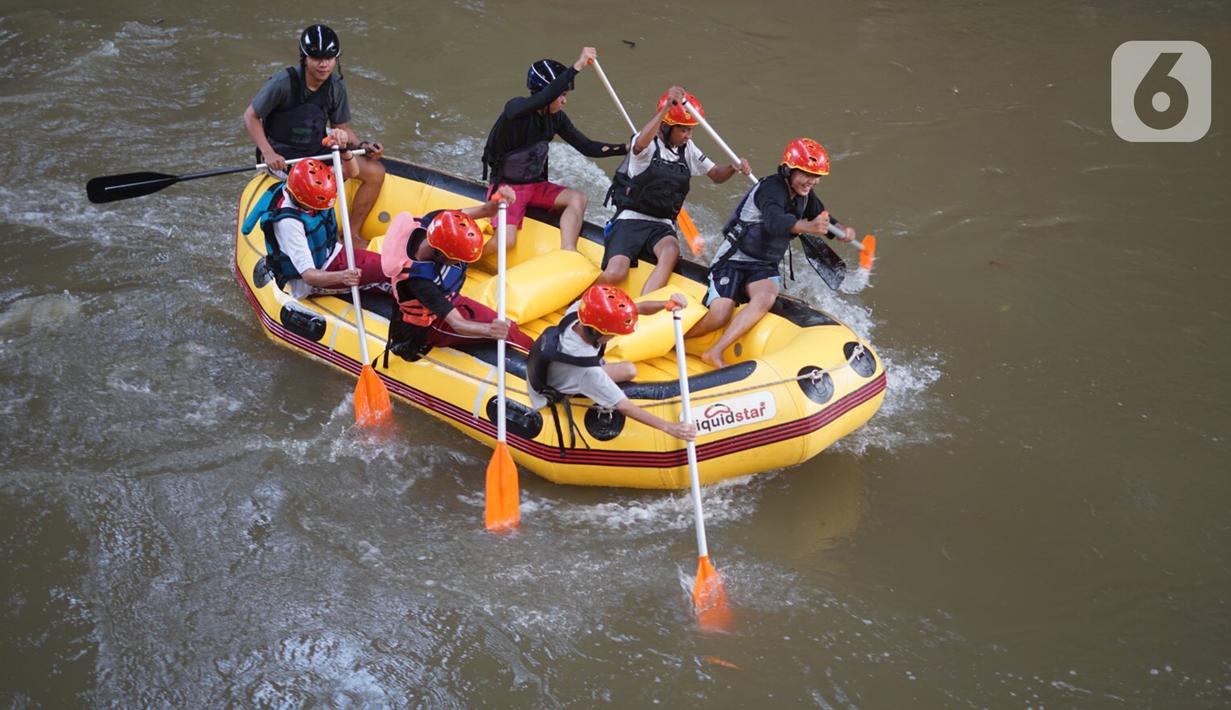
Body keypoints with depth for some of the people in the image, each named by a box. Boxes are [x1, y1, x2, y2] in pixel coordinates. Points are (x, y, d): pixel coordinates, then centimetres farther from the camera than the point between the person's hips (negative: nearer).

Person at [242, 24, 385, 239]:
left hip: (319, 150, 7)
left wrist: (363, 146, -10)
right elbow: (250, 117, -12)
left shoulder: (337, 87, -2)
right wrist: (268, 154, -23)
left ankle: (352, 234, 5)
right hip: (283, 155, -7)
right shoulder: (284, 83, -19)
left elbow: (341, 127, 9)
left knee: (376, 172, -5)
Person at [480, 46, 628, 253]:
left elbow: (587, 147, 4)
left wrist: (627, 148, -8)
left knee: (578, 199, -15)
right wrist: (577, 66, -44)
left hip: (536, 185, 7)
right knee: (506, 241, -25)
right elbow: (545, 98, -41)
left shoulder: (557, 118, 2)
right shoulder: (515, 108, -19)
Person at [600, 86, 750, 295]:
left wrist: (734, 168, -10)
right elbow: (640, 144, -34)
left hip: (661, 226, 4)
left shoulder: (687, 149, 10)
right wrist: (667, 107, -44)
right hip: (630, 220, -4)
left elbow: (716, 175, 14)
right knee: (615, 274, -25)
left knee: (671, 251, -32)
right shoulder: (649, 144, -8)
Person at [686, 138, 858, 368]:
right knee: (719, 317, -23)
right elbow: (774, 221, -39)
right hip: (734, 261, -6)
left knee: (766, 297, -29)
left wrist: (842, 230, -5)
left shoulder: (805, 196, 7)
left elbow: (825, 219, 19)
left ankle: (715, 353, -30)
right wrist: (807, 227, -57)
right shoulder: (772, 188, -19)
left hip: (764, 267, 6)